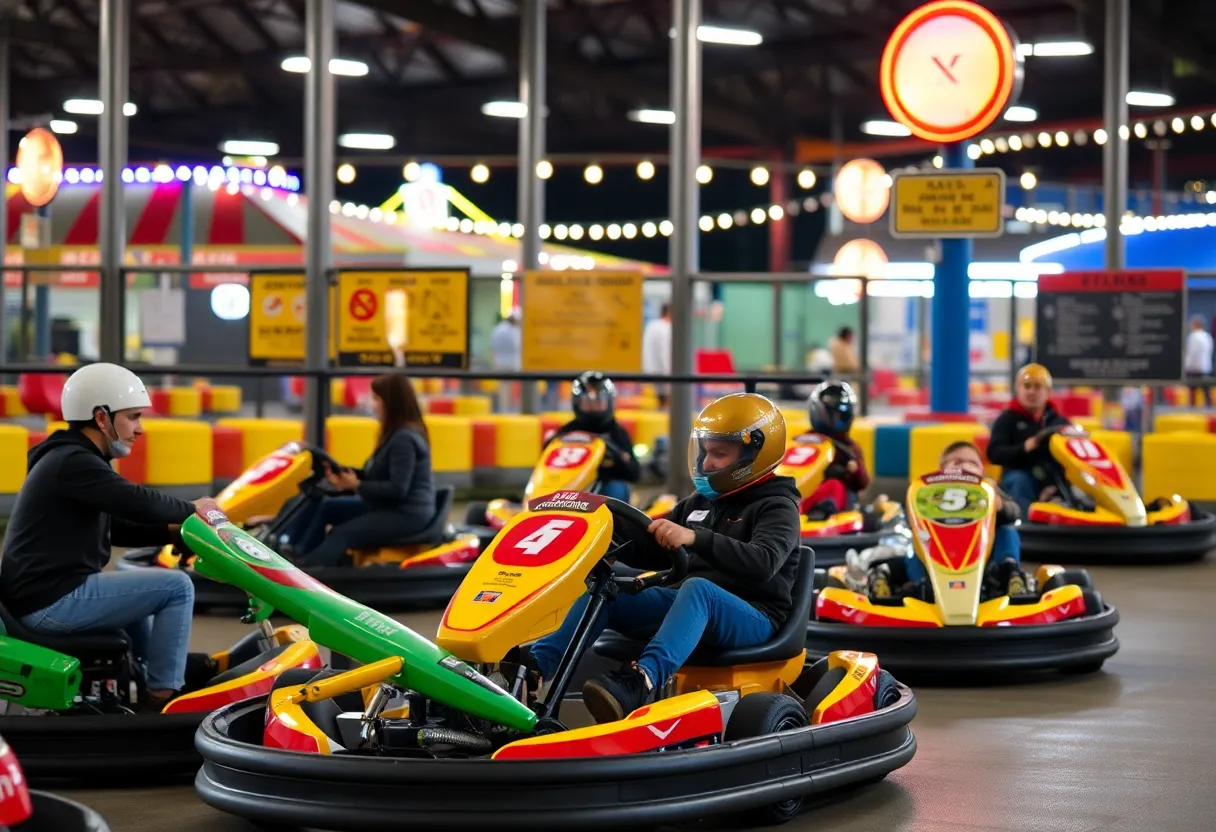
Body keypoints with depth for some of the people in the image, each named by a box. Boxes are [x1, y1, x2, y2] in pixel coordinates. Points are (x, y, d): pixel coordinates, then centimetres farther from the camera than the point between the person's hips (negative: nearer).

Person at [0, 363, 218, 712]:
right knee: (176, 586, -11)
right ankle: (161, 698, -5)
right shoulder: (73, 463, -16)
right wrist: (191, 510, -7)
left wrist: (174, 530, 7)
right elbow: (140, 503, -25)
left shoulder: (73, 460, 18)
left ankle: (147, 687, 42)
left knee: (139, 596, 34)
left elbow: (117, 527, 21)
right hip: (53, 600, -11)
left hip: (42, 594, 11)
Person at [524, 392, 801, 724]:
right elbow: (652, 553, 22)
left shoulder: (777, 507, -3)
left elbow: (762, 563, -23)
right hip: (690, 605, 7)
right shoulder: (700, 503, 19)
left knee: (697, 588, -39)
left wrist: (696, 538, -37)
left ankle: (640, 681, -62)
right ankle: (535, 666, -31)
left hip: (754, 618, -7)